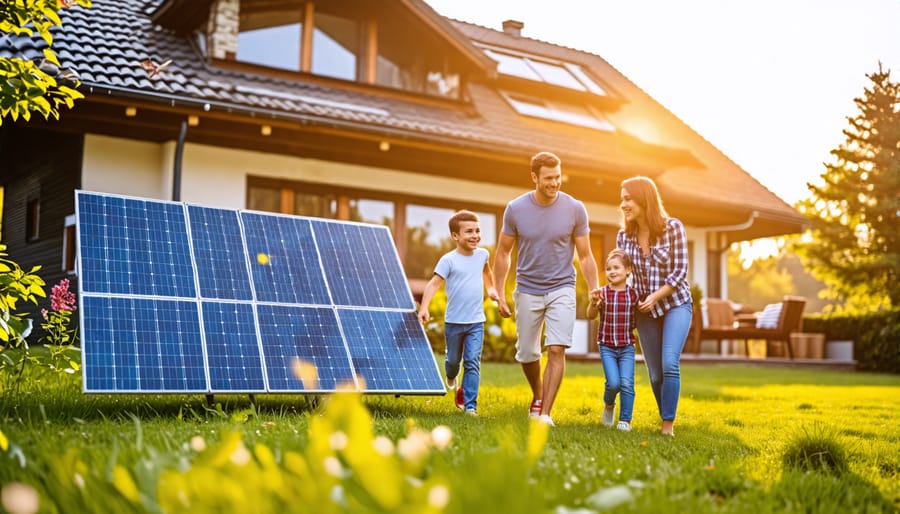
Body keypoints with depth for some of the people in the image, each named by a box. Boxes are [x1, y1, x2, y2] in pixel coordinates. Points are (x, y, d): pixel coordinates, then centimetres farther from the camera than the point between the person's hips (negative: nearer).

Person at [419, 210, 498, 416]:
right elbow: (433, 283, -20)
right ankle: (451, 377, 51)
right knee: (453, 359, 16)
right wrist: (424, 307, -32)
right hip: (454, 322, -2)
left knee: (473, 362, -6)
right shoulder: (448, 260, -12)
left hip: (476, 322, 2)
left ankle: (470, 405, -1)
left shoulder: (482, 254, 3)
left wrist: (491, 288, 23)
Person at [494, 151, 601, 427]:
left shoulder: (575, 209, -7)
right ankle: (537, 396, 39)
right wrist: (500, 294, 0)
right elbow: (503, 253, 3)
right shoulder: (515, 209, -7)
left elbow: (585, 256, 0)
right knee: (527, 355, 12)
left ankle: (545, 413, -10)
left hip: (562, 290, -1)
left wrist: (594, 288, -12)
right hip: (528, 291, 1)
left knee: (557, 350, -15)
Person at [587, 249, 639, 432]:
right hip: (607, 346, -1)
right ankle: (608, 405, 23)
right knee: (613, 383, -10)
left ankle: (625, 420, 4)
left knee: (627, 383, -8)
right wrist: (593, 302, -32)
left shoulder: (634, 294, -1)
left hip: (627, 347, 1)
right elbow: (591, 316, -13)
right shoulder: (603, 293, -5)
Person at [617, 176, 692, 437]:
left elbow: (680, 272, -14)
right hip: (645, 310, 4)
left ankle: (668, 425, -10)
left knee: (669, 363, -20)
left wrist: (655, 296, -23)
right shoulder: (624, 236, -4)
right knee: (655, 374, 7)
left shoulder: (673, 227, -14)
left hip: (675, 304, -4)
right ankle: (667, 420, 28)